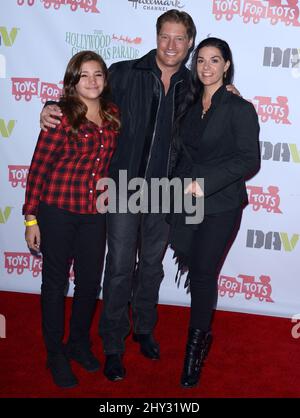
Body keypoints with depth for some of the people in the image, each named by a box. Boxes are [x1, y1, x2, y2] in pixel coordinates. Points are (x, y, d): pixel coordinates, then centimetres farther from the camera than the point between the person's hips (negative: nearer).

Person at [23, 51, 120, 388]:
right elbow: (39, 167, -9)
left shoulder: (112, 114, 4)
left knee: (90, 281, 13)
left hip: (95, 212, 5)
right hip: (57, 210, -4)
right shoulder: (61, 116, -10)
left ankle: (79, 342, 37)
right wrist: (31, 217, -10)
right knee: (55, 282, 9)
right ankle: (55, 354, 28)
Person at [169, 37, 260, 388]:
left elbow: (249, 161, -12)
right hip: (185, 203, 5)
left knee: (203, 273, 1)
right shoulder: (189, 106, 11)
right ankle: (203, 333, 33)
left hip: (220, 206, -4)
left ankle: (195, 347, 19)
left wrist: (206, 182, -19)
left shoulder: (239, 109, -5)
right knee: (193, 268, 9)